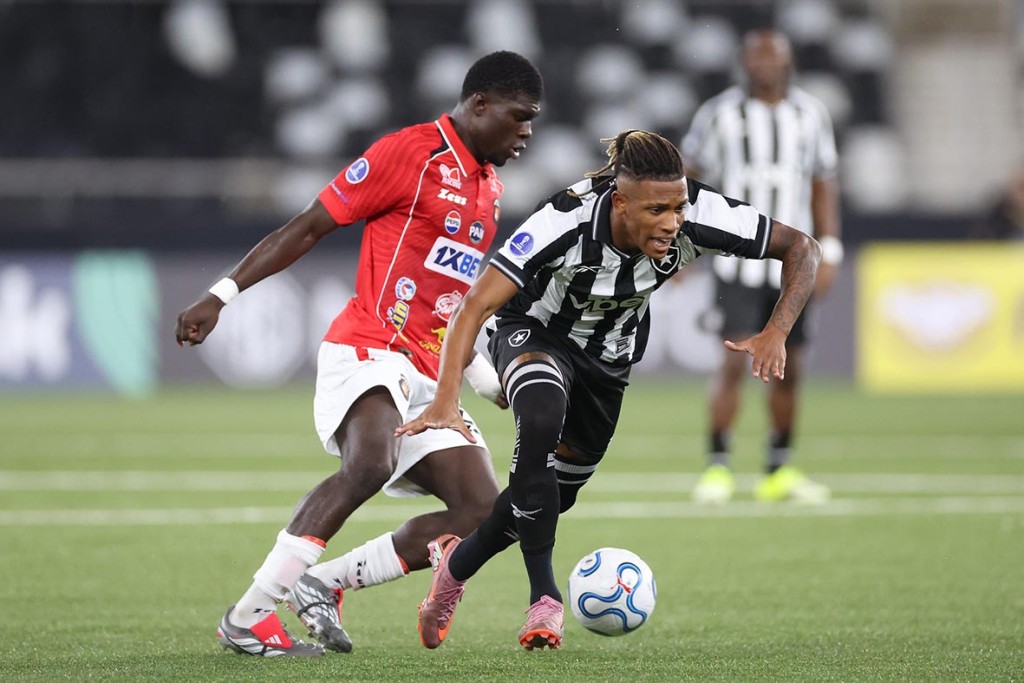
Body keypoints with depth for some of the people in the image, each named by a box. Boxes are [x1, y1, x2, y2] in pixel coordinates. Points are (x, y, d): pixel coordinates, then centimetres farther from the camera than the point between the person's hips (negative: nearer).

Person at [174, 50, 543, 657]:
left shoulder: (491, 190, 19)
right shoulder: (408, 153, -6)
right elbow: (305, 228, -5)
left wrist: (489, 379, 29)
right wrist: (222, 295, -9)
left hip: (428, 377, 9)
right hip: (368, 351, -8)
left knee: (484, 511, -6)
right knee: (372, 464, -35)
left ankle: (324, 584, 0)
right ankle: (248, 617, -30)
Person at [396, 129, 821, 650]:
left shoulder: (698, 215, -31)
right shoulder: (567, 221, -39)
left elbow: (801, 249, -20)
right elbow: (475, 305, -40)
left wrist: (775, 334, -34)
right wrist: (445, 402, -51)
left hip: (609, 358, 4)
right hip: (534, 334, -4)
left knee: (556, 493, 13)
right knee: (542, 417, -37)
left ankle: (456, 561, 43)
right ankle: (543, 598, -28)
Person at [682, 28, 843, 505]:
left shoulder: (810, 116, 7)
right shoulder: (720, 114, -2)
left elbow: (823, 186, 12)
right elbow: (688, 179, 5)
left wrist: (828, 252, 5)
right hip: (737, 261, -3)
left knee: (789, 367, 6)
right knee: (733, 360, -13)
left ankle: (778, 471, 16)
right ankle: (717, 467, -7)